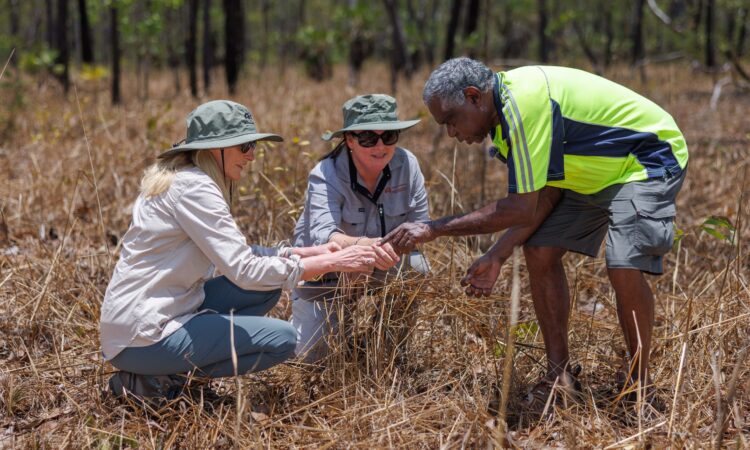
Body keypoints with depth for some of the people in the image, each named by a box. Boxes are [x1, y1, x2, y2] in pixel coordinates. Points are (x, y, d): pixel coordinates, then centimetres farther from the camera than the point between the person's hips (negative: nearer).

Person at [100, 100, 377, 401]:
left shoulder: (179, 178, 13)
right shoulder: (193, 187, -17)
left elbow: (233, 253, 16)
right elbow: (244, 271, -21)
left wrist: (308, 252, 5)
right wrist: (332, 263, -16)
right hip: (142, 339, -10)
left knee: (266, 289, 12)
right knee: (283, 339, -8)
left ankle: (177, 369, 7)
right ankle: (152, 383, -6)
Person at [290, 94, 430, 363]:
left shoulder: (407, 164, -18)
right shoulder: (326, 176, -28)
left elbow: (420, 223, -12)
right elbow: (322, 235, -45)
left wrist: (404, 240, -35)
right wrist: (364, 245, -67)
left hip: (379, 267, 3)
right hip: (325, 272, -2)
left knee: (413, 268, -29)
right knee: (312, 356, -12)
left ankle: (391, 351, -3)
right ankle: (306, 319, 27)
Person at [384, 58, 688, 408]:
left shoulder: (525, 102, -31)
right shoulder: (507, 106, -1)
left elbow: (522, 209, -31)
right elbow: (546, 192, 2)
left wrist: (434, 229, -26)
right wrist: (497, 256, -6)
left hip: (649, 160, -10)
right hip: (596, 170, 10)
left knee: (625, 269, -24)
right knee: (539, 252, -1)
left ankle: (640, 384, -4)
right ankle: (559, 376, 8)